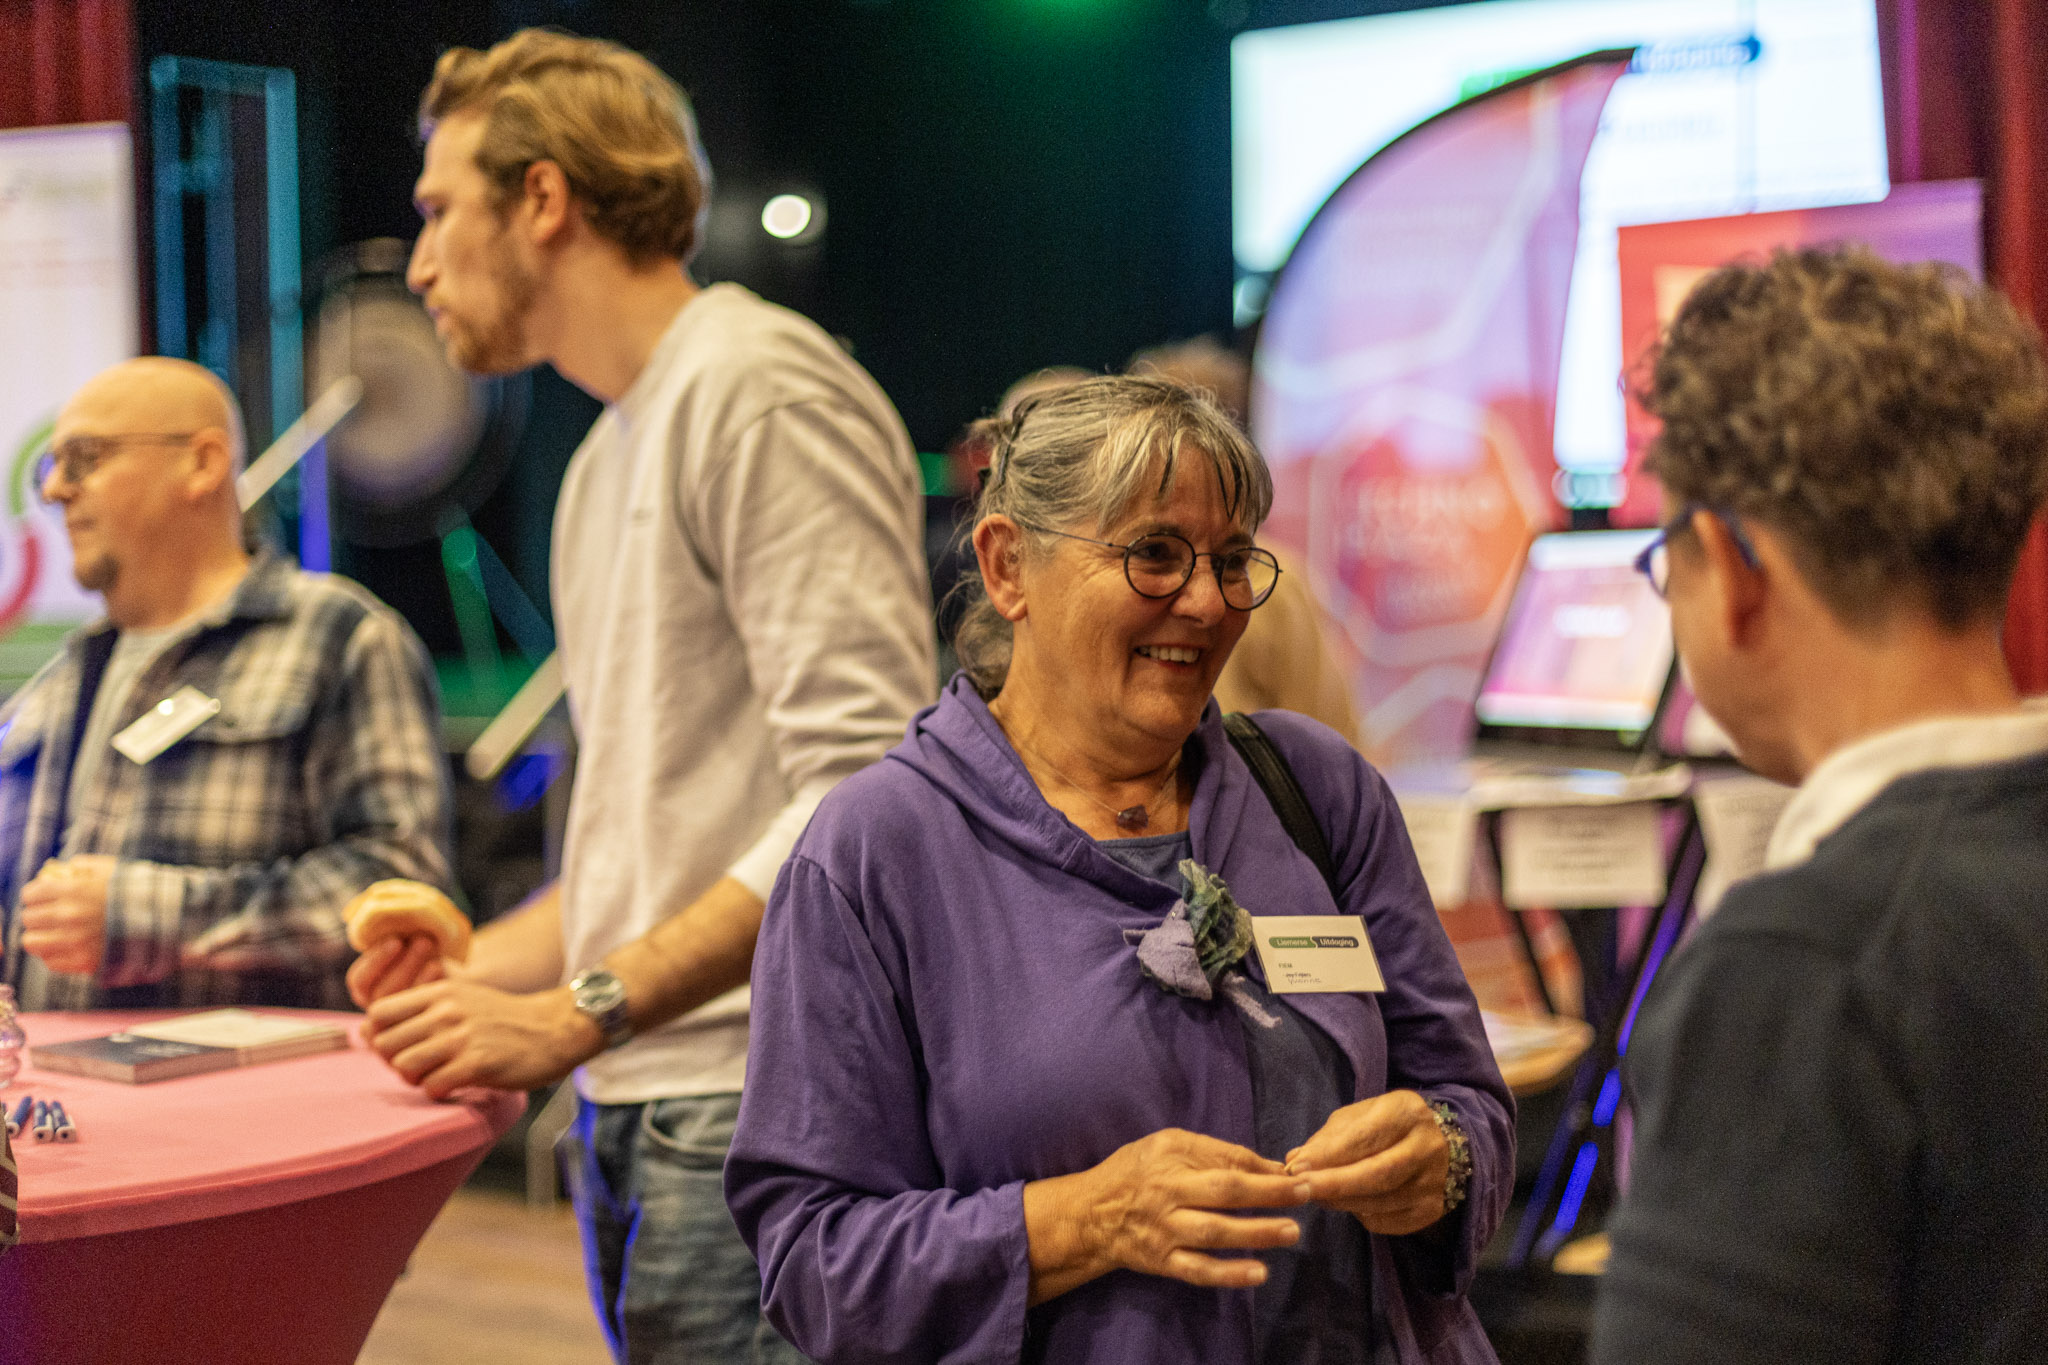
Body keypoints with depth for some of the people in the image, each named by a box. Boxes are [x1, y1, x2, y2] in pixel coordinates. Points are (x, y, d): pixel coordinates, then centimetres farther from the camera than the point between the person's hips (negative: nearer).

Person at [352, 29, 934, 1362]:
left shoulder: (761, 387, -9)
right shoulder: (608, 458, 21)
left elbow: (868, 790, -19)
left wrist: (579, 1013, -19)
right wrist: (482, 970, 10)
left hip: (755, 1106, -9)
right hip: (631, 1109, 9)